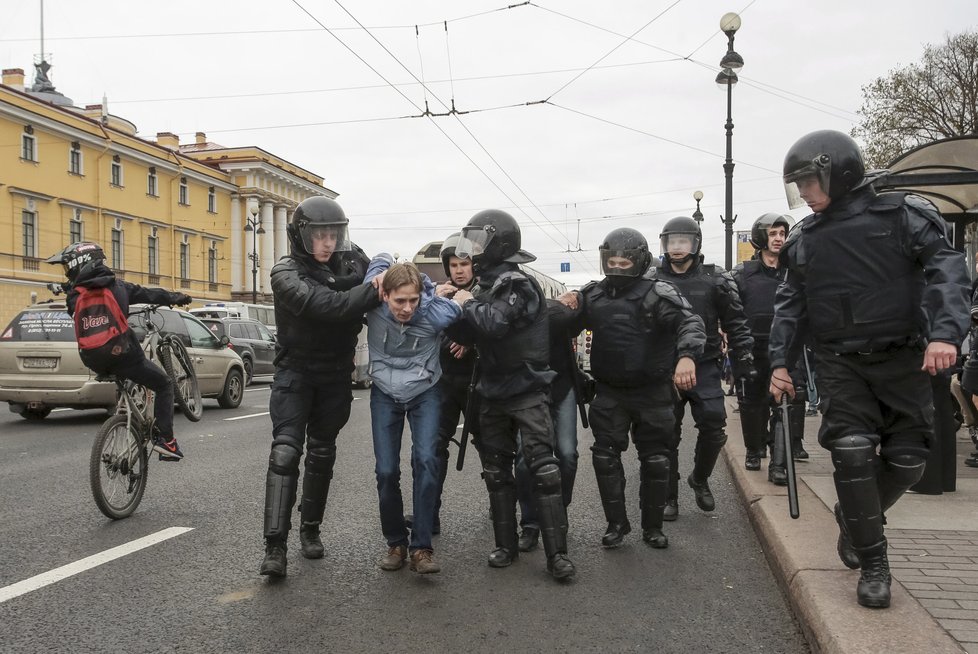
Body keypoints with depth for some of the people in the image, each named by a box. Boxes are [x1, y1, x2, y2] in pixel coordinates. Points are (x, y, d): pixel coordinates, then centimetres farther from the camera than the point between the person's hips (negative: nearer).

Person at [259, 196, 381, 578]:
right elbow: (326, 305, -32)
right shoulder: (286, 273, -16)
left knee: (322, 454, 12)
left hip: (335, 376, 4)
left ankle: (310, 529, 28)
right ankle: (275, 545, -11)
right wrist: (376, 289, -38)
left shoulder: (352, 261, -4)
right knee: (285, 451, -15)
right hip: (295, 373, -4)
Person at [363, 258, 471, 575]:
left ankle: (421, 548, -13)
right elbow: (382, 260, -2)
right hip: (385, 394, 2)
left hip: (424, 393, -1)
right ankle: (396, 543, 14)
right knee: (386, 471, -4)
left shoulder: (435, 313, -25)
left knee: (425, 461, -19)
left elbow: (463, 295, -6)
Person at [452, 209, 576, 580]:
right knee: (496, 470, 11)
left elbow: (493, 323, -30)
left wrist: (467, 304, -13)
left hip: (527, 389, -9)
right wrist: (463, 340, 0)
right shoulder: (489, 283, 12)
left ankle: (557, 553, -6)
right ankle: (506, 546, 21)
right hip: (492, 392, 9)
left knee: (543, 467, -10)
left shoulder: (516, 283, -15)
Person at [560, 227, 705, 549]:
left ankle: (652, 526, 24)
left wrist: (686, 356, -45)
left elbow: (690, 321, -24)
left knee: (655, 460, 8)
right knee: (605, 456, 1)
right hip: (609, 393, 3)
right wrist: (568, 302, -6)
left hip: (652, 393, -3)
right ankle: (616, 523, 16)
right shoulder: (594, 294, 4)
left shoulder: (658, 293, -11)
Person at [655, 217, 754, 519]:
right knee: (667, 434, 3)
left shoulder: (715, 280, 2)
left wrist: (744, 361, 0)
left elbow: (735, 323, 5)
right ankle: (669, 497, 15)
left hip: (705, 366, 0)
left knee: (713, 427, -6)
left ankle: (700, 479, 22)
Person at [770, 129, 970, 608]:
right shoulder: (804, 240, 8)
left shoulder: (903, 215, -4)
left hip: (901, 358, -1)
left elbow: (946, 271, -13)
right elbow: (791, 304, 13)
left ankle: (854, 517, 30)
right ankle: (873, 564, 2)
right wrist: (779, 360, 5)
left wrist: (945, 332, -28)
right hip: (841, 363, 2)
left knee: (907, 459, 1)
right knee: (852, 451, -11)